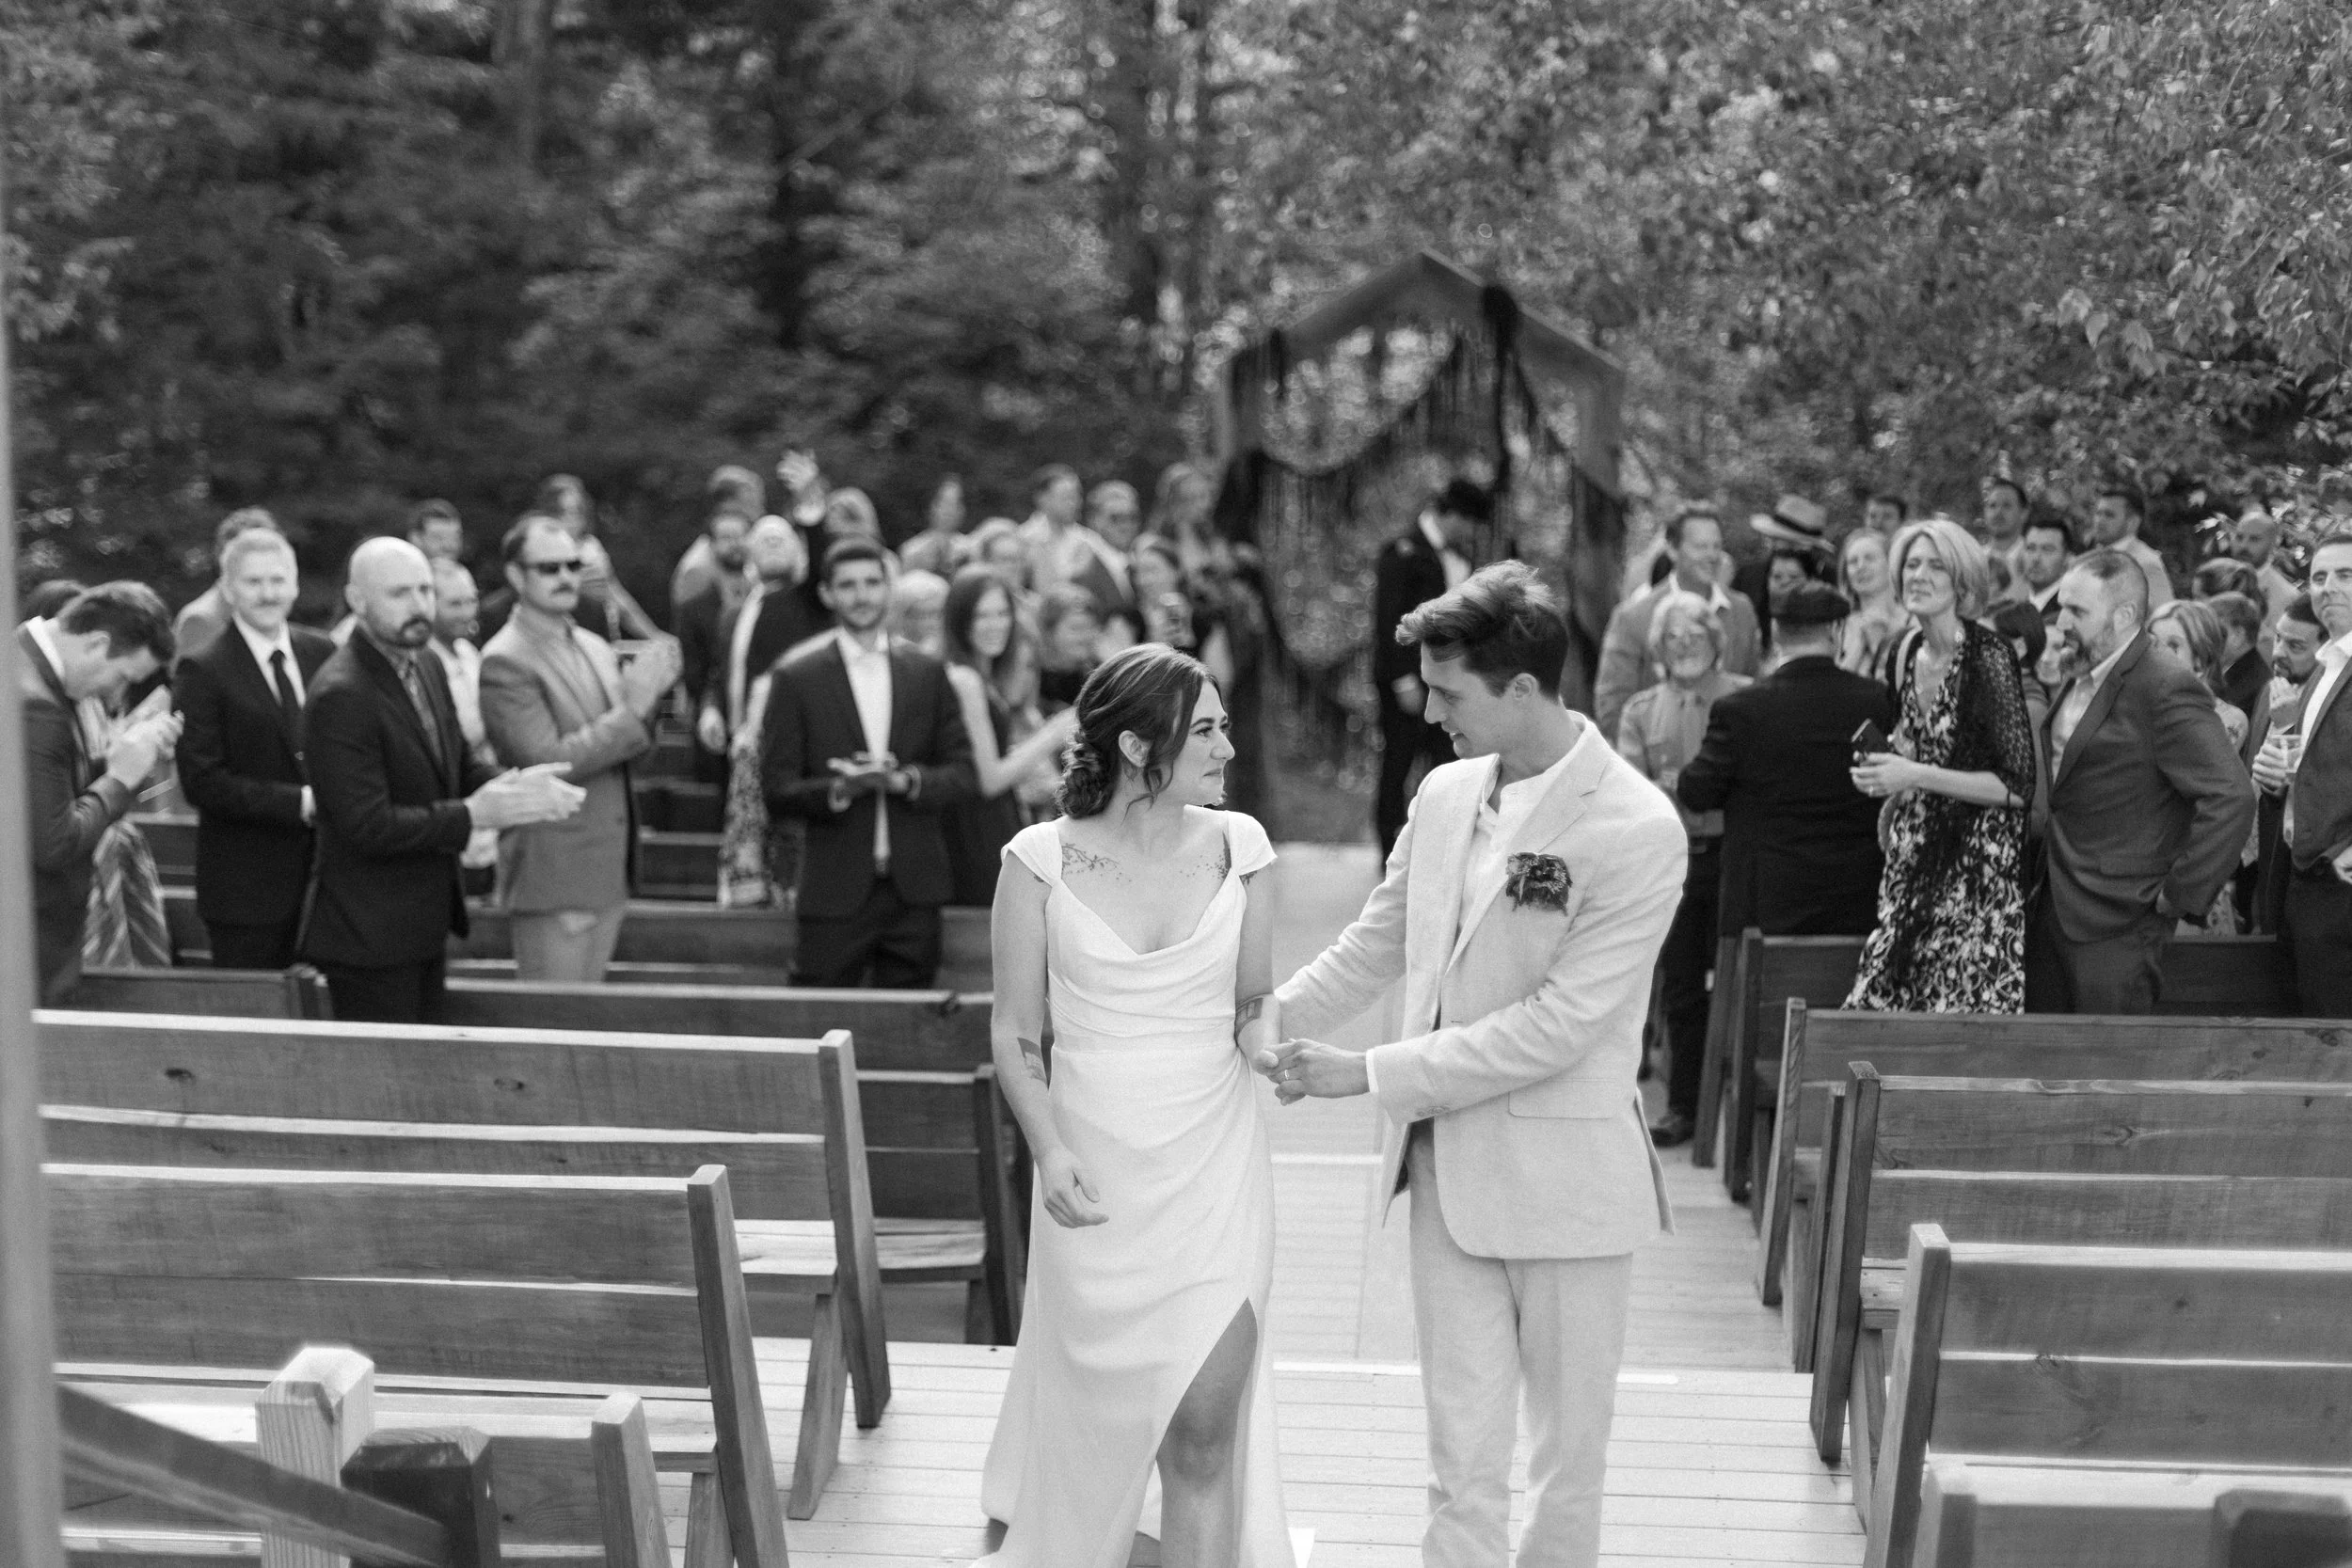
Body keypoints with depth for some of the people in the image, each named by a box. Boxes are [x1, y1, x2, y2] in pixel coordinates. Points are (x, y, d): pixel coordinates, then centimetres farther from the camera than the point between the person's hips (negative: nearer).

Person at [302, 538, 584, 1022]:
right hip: (370, 934, -9)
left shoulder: (427, 669, 7)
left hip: (424, 923, 9)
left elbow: (459, 766, 15)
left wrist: (519, 787, -6)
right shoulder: (340, 696, -21)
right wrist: (473, 815, -23)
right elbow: (368, 827, -24)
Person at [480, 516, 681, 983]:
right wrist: (633, 706, -20)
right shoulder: (505, 662, -13)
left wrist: (648, 691, -7)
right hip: (553, 875, -7)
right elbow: (547, 763, -20)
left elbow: (626, 745, 13)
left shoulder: (595, 648, 11)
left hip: (607, 871, 7)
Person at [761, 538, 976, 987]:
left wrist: (908, 779, -13)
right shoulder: (796, 677, 0)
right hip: (835, 892, -2)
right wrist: (840, 790, -21)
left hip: (914, 888, 3)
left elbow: (962, 773, 7)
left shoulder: (928, 673, 9)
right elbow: (777, 790, -3)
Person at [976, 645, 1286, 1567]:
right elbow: (1015, 1033, 0)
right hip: (1095, 1173, -1)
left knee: (1205, 1420, -5)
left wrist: (1266, 1038, -12)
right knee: (1097, 1407, 12)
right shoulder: (1042, 860, -6)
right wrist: (1048, 1149, -13)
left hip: (1215, 1169, 1)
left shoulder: (1236, 847, -1)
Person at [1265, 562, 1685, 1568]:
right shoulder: (1444, 795, 4)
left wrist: (1371, 1074, -18)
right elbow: (1373, 948, 16)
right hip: (1448, 1169, 5)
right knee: (1462, 1453, 8)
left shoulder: (1639, 831, -17)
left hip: (1565, 1178, -5)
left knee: (1566, 1456, 11)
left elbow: (1555, 1026, -20)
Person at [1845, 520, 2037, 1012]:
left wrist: (1916, 776, -20)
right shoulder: (1907, 653, 8)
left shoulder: (1989, 657, -14)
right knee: (1883, 1003, 1)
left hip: (1977, 862, -7)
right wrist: (1889, 789, 9)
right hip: (1917, 857, 7)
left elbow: (2018, 786, -16)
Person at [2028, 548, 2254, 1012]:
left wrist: (2177, 898, -18)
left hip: (2116, 929, -9)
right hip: (2050, 913, 9)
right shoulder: (2074, 685, 12)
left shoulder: (2168, 692, -17)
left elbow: (2232, 798, -23)